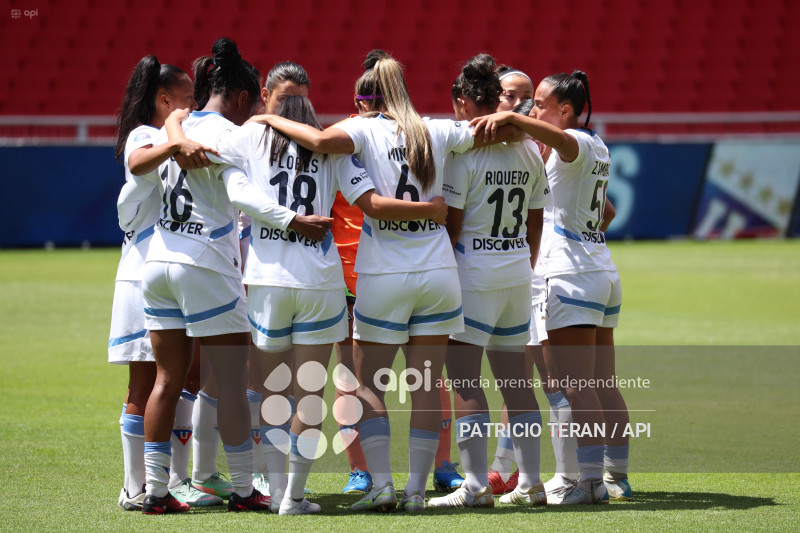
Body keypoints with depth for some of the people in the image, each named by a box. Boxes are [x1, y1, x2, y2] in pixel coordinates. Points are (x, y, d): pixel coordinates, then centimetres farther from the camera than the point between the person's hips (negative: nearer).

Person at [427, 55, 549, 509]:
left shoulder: (462, 148, -10)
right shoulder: (529, 150, 9)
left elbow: (451, 222, -11)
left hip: (473, 272, -7)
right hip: (517, 275, 7)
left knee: (465, 377, -5)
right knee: (515, 377, 12)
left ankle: (477, 484, -10)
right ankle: (531, 483, 12)